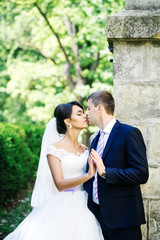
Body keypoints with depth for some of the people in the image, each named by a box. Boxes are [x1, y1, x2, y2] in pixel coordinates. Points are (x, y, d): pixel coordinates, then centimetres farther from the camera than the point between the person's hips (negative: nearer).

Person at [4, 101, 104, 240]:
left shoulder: (84, 149, 13)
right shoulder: (55, 149, -5)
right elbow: (60, 184, -16)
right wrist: (88, 175, -27)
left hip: (84, 206, 5)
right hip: (64, 206, -5)